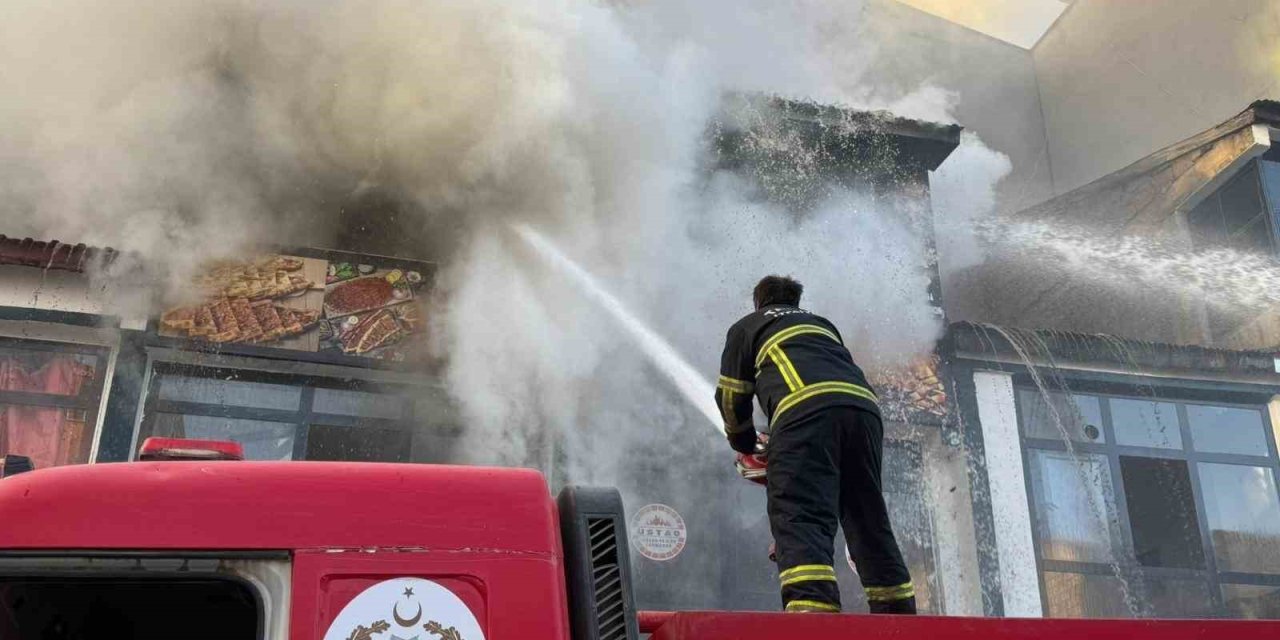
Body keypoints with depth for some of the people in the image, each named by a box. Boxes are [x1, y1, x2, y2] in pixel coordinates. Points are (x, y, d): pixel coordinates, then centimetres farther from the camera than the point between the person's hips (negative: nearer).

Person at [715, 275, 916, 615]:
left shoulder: (746, 327, 28)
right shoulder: (823, 323, 40)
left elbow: (732, 397, 26)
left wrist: (744, 444, 44)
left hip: (805, 410, -5)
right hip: (864, 406, 5)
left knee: (801, 521, -17)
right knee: (871, 525, 13)